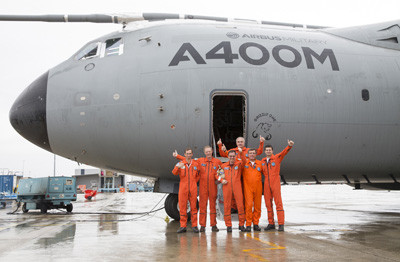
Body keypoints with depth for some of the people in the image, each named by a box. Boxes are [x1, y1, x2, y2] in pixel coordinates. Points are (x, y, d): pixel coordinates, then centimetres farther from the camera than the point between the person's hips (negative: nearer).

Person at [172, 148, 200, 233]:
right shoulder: (180, 164, 4)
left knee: (193, 206, 3)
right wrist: (178, 167, -31)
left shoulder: (196, 164, 9)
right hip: (183, 188, -1)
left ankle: (194, 225, 9)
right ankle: (183, 226, 6)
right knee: (182, 207, 0)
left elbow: (198, 175, 21)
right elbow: (174, 173, -11)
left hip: (193, 189, 1)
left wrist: (195, 182, 6)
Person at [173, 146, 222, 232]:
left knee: (213, 205, 3)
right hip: (203, 187, 0)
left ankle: (213, 225, 9)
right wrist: (177, 156, 14)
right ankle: (202, 225, 4)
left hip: (213, 187, 0)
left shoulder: (217, 161, 5)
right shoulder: (200, 160, 7)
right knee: (202, 205, -1)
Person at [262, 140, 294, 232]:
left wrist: (289, 146, -33)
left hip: (276, 184, -4)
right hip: (266, 184, 4)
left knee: (278, 203, -6)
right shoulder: (263, 161, 12)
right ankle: (271, 223, 14)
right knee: (268, 204, 6)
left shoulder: (277, 158, 0)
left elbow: (284, 152, -16)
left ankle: (281, 224, -5)